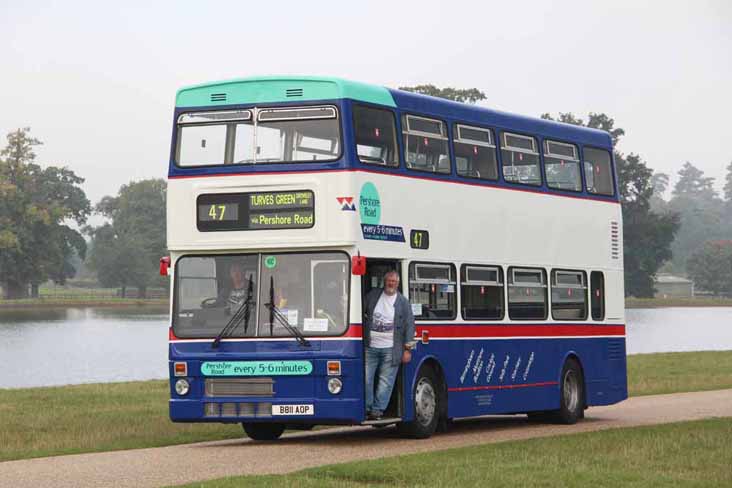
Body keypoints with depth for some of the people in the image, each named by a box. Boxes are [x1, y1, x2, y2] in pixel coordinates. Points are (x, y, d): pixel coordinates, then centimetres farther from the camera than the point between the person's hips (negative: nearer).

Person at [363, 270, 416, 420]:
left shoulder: (403, 302, 4)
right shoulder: (372, 295, 9)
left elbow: (409, 326, 3)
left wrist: (408, 349, -2)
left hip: (390, 349, -2)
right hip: (370, 347, 2)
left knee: (385, 382, -3)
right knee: (365, 379, -2)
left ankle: (377, 409, 5)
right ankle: (366, 408, 8)